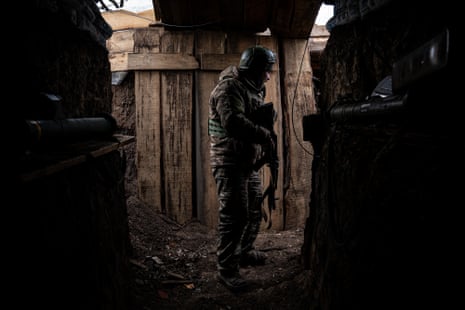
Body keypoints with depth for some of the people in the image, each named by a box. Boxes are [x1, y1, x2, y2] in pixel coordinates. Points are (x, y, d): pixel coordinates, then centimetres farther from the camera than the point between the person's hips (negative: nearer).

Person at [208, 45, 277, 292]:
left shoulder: (253, 88, 15)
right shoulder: (230, 87, -17)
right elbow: (234, 122, -32)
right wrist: (265, 136, -26)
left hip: (249, 161, 10)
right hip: (230, 162, -10)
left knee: (254, 210, 18)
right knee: (234, 215, -9)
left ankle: (245, 252, 35)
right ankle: (226, 269, 0)